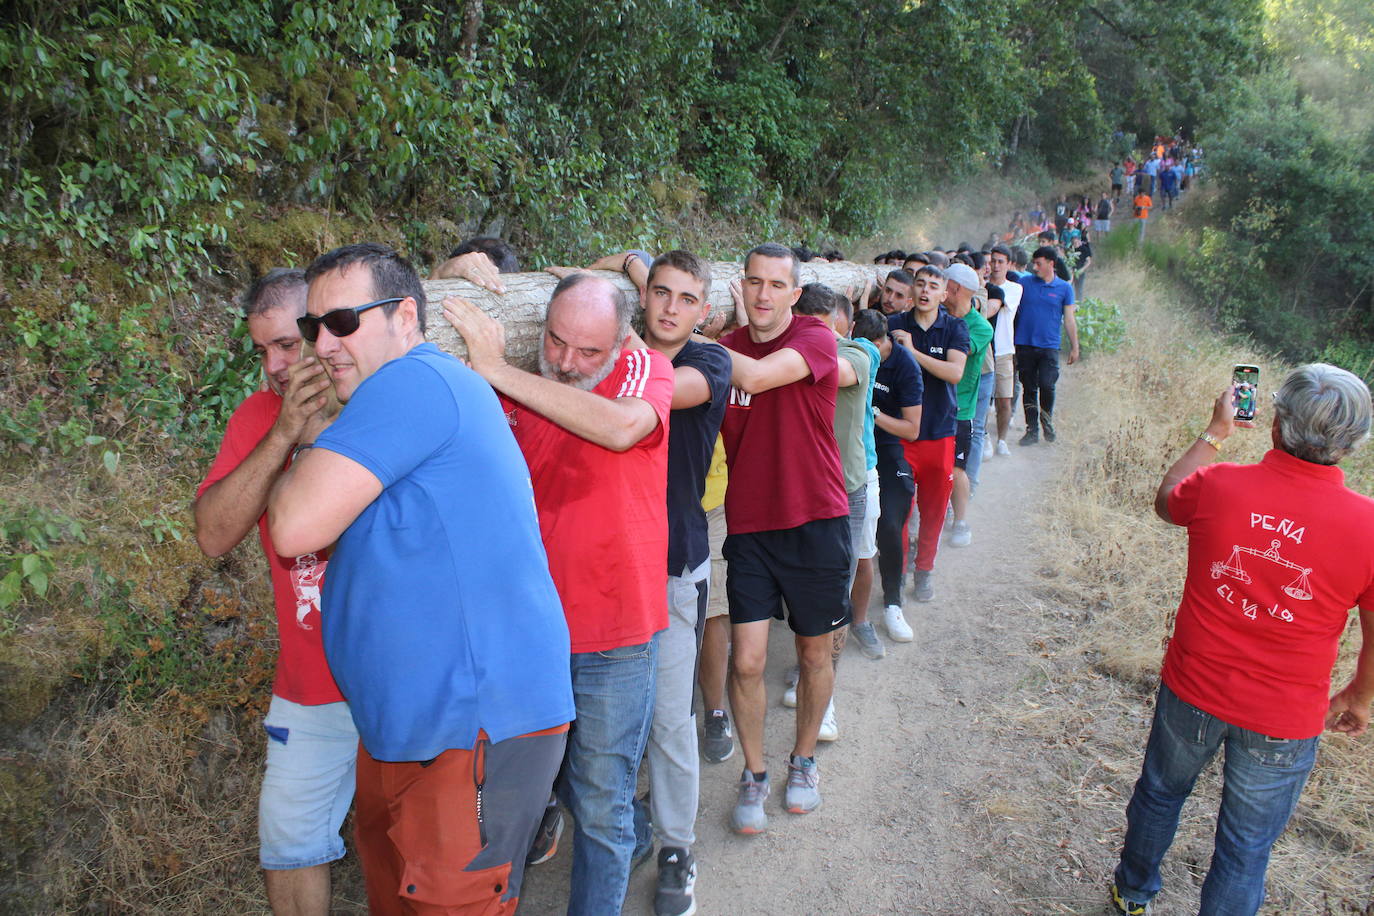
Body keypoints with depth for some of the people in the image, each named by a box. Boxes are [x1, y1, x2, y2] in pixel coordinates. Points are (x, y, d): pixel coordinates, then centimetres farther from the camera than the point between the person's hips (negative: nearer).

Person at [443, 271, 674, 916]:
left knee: (599, 800, 9)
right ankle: (630, 839, 48)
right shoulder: (523, 389, 2)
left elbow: (620, 427, -31)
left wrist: (496, 370, -28)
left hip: (613, 629, -4)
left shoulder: (646, 369, -9)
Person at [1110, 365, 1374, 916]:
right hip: (1282, 724, -1)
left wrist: (1215, 432, 15)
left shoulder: (1216, 485, -18)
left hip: (1192, 690, 2)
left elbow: (1165, 501, 8)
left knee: (1161, 791, 27)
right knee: (1246, 848, 17)